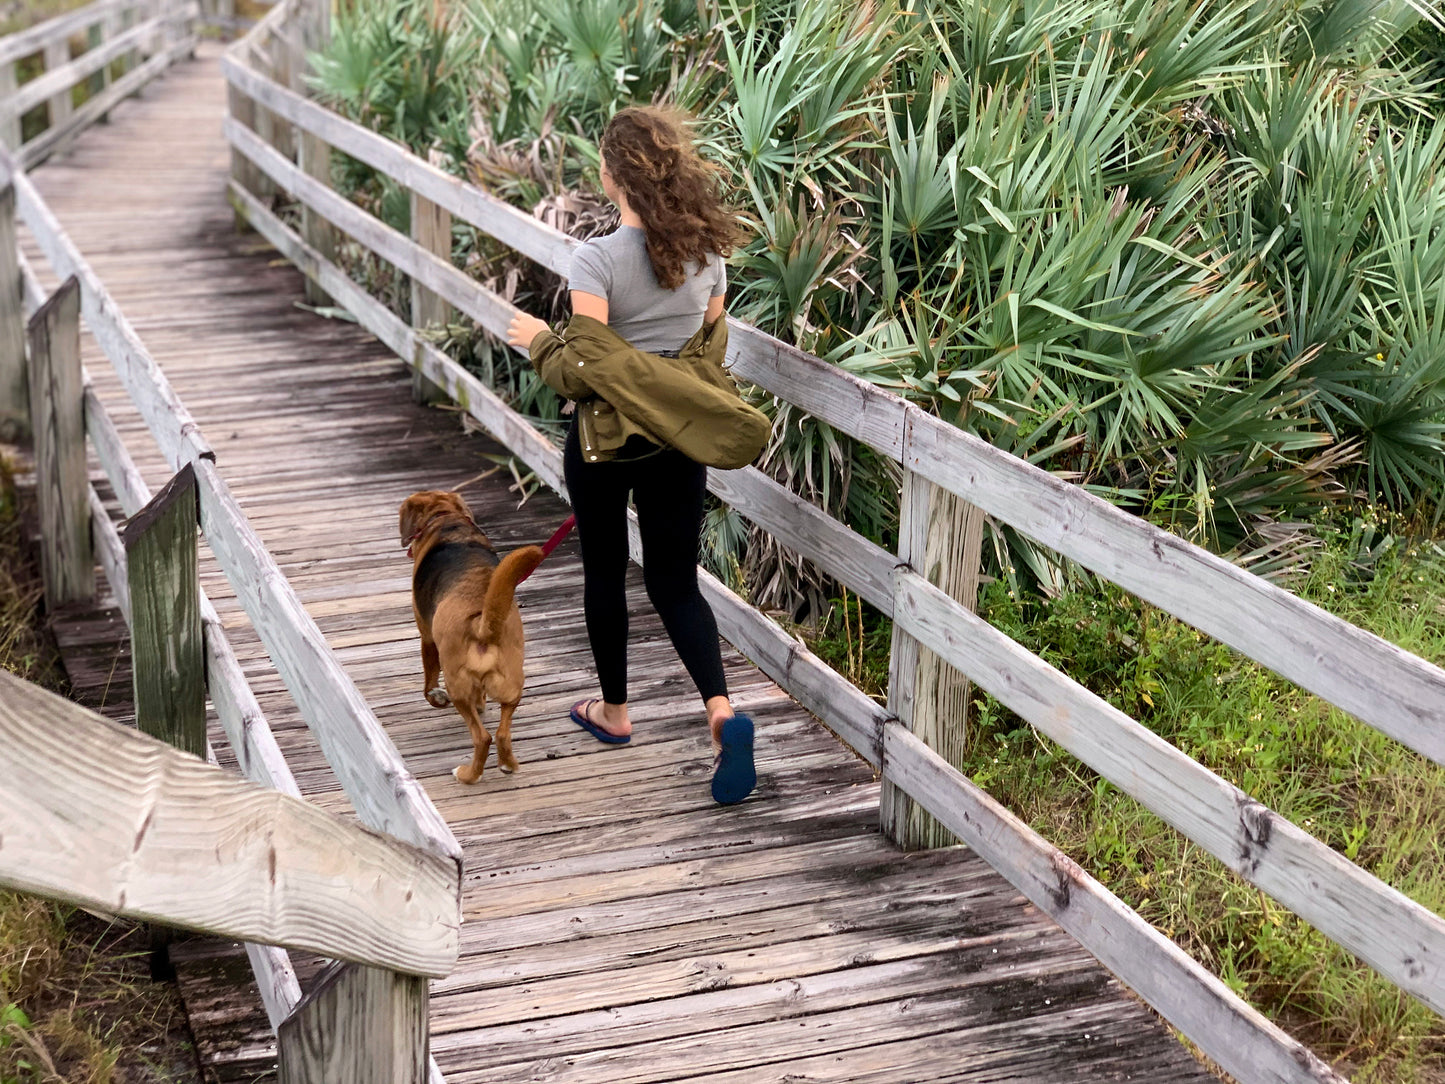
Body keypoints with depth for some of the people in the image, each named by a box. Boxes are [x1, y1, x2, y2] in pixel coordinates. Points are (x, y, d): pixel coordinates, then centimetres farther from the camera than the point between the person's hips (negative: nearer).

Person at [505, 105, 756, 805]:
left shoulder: (597, 260, -18)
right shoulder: (707, 252, -2)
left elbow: (582, 371, -21)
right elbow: (710, 351, 7)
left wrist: (539, 341, -3)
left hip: (606, 438, -4)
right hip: (679, 439, 4)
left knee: (604, 571, 17)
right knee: (675, 582, 10)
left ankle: (613, 710, 32)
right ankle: (722, 711, -11)